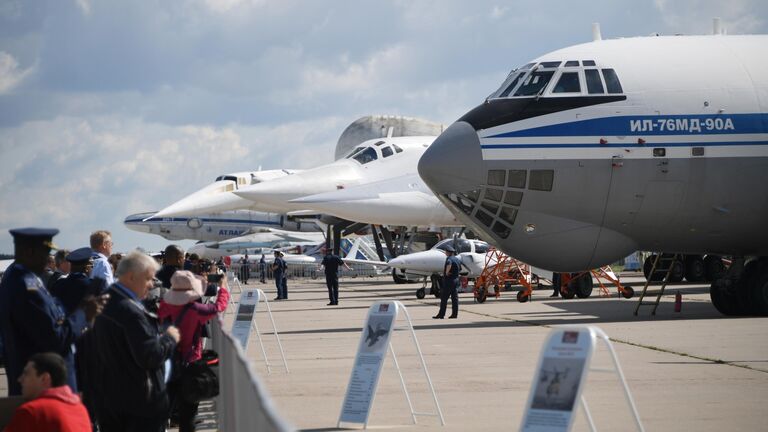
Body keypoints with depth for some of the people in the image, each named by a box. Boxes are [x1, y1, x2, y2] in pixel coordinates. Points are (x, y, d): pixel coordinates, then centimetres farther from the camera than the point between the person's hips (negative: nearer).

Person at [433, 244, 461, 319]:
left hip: (448, 280, -8)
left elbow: (449, 263, -36)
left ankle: (441, 314, -3)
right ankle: (454, 314, 6)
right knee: (455, 298, 8)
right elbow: (459, 269, 25)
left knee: (444, 298, -3)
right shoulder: (458, 259, 13)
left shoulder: (449, 258, -13)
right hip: (456, 280, 8)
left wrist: (446, 272, -24)